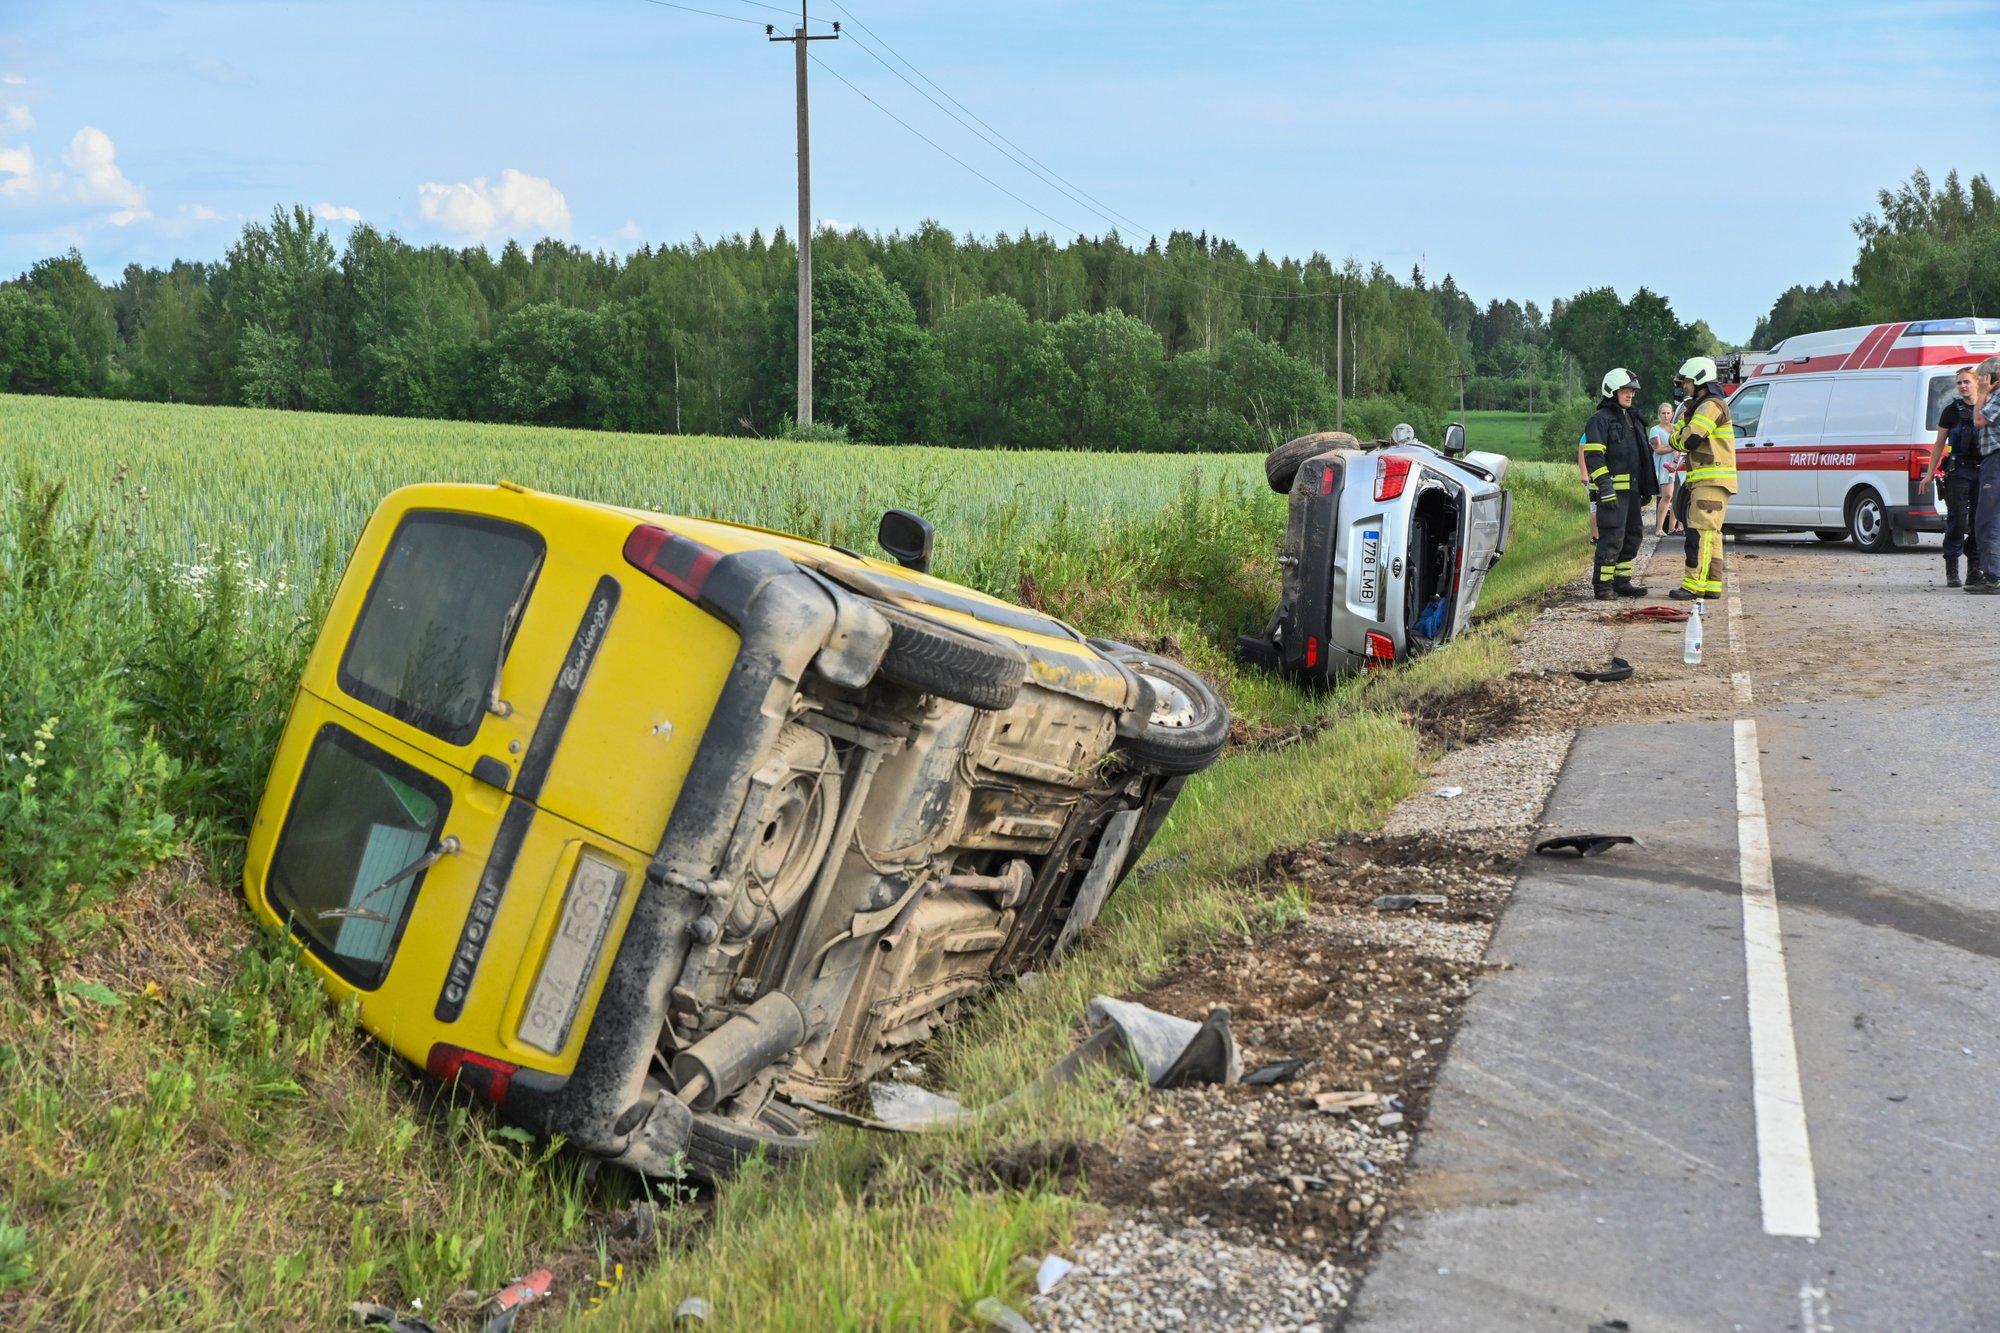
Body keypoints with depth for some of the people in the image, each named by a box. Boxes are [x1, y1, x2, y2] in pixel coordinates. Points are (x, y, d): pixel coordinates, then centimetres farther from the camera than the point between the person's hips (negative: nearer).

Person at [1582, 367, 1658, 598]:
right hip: (1613, 490, -9)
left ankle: (1622, 581, 19)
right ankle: (1602, 584, -7)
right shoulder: (1600, 419, -7)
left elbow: (1643, 455, 29)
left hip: (1632, 489, 9)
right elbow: (1593, 456, -15)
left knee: (1633, 535, 11)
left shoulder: (1633, 419, 22)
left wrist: (1647, 488, 25)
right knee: (1612, 537, -11)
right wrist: (1604, 486, -23)